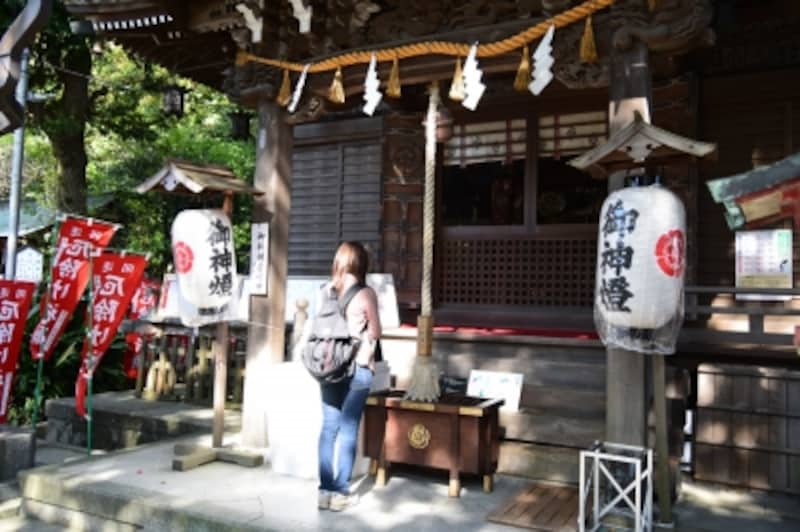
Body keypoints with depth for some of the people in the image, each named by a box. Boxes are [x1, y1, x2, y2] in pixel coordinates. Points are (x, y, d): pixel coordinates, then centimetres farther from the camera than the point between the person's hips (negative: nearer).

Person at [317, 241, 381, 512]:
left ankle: (326, 489, 17)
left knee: (329, 427, 11)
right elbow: (375, 333, 0)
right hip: (357, 368, -4)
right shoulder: (365, 293, -9)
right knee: (348, 430, 3)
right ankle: (341, 491, 10)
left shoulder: (325, 291, 3)